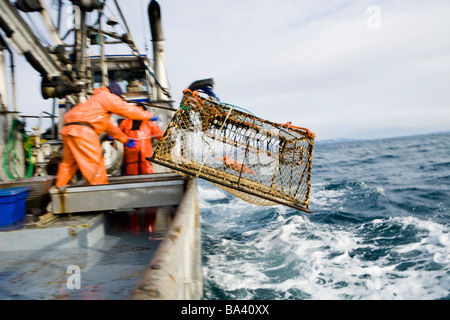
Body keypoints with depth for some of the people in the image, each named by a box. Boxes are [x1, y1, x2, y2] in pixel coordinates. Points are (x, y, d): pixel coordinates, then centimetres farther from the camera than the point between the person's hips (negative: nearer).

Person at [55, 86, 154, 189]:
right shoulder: (106, 96, 4)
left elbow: (110, 126, 33)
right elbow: (126, 109, 0)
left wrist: (125, 139, 32)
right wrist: (149, 116, 9)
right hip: (82, 130, -10)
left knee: (68, 162, 19)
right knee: (95, 163, -7)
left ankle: (60, 187, 26)